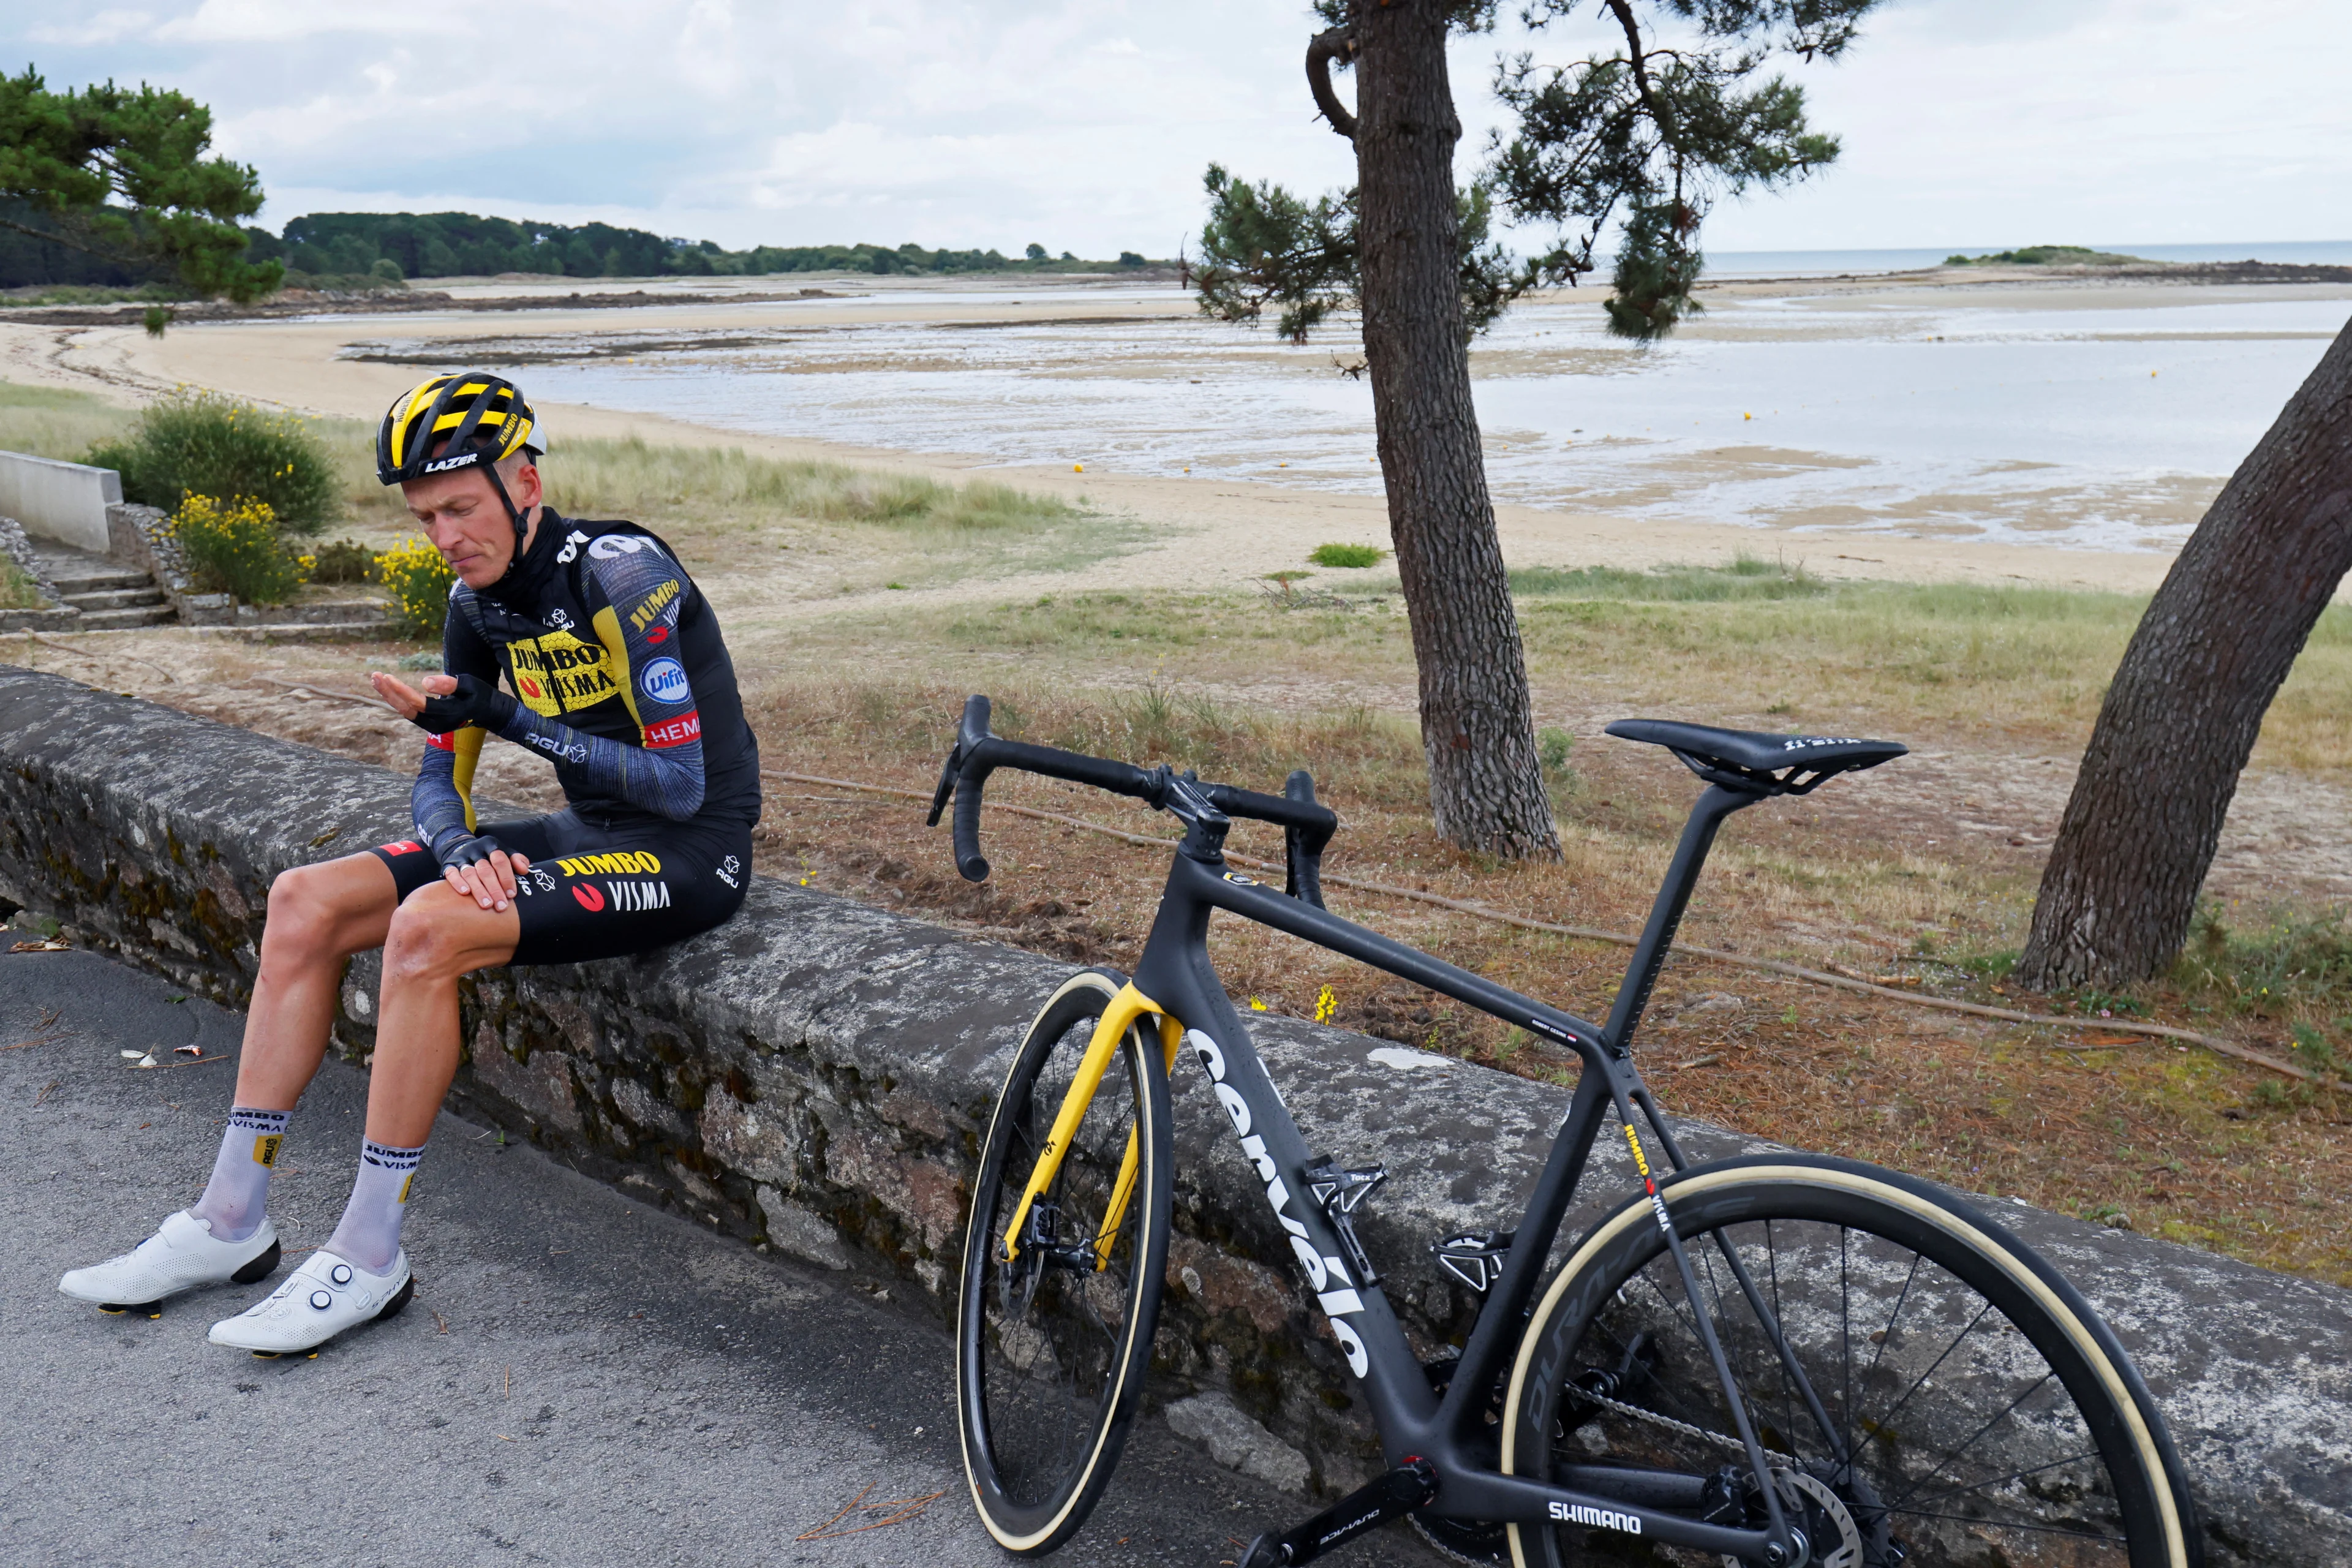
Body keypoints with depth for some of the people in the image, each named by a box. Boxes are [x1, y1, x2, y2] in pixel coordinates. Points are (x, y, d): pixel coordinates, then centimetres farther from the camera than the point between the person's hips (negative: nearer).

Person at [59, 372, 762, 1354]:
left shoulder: (619, 573, -19)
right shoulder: (480, 601, 5)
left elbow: (682, 784, -22)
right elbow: (439, 783, 8)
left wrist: (509, 717, -27)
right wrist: (466, 848, -15)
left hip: (689, 850, -8)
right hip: (588, 830, 8)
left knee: (428, 930, -29)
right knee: (304, 903, -4)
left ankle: (369, 1258, -15)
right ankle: (231, 1223, 4)